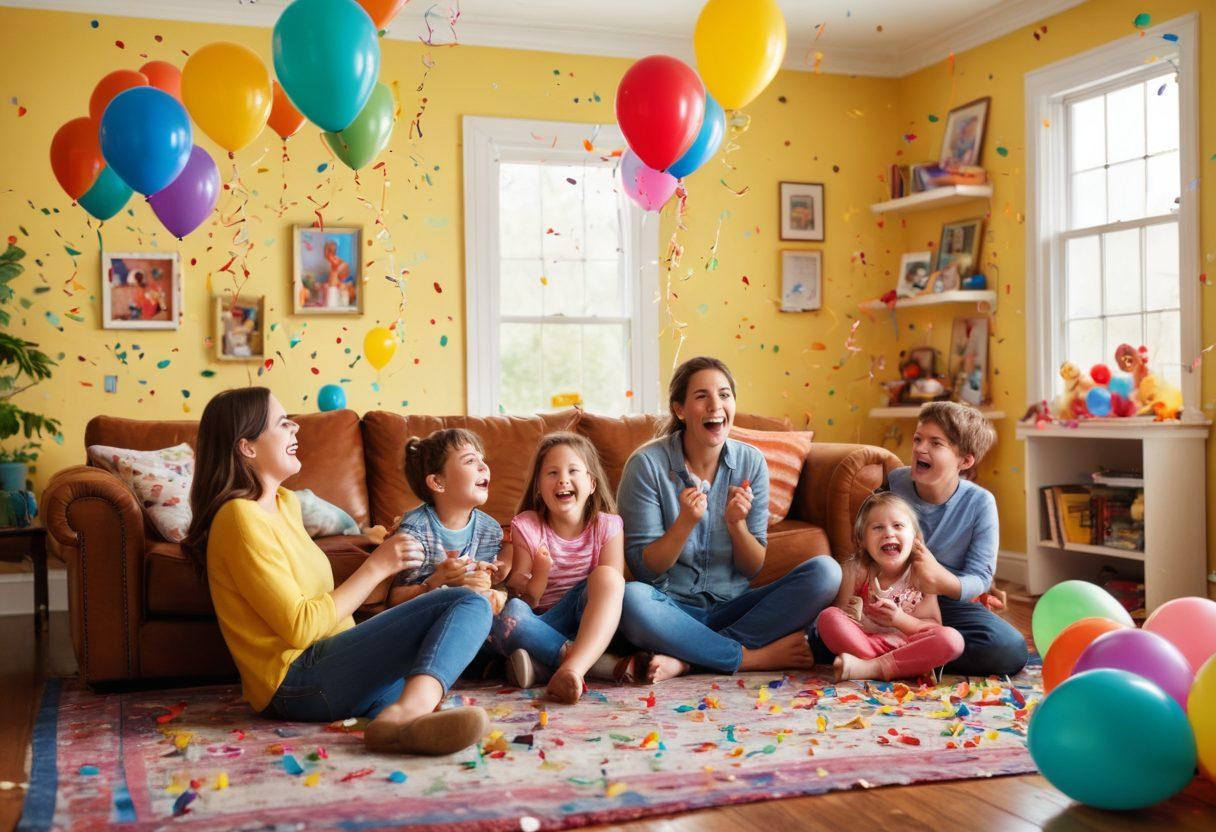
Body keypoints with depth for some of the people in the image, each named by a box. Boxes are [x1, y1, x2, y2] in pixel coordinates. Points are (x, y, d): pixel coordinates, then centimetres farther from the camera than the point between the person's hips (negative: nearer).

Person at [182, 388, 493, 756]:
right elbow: (300, 627, -19)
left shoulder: (284, 502, 17)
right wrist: (375, 568, -14)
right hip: (295, 682, -11)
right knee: (468, 605, -18)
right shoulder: (241, 518, -14)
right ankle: (409, 712, -45)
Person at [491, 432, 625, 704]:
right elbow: (524, 599, -3)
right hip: (543, 626, 0)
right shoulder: (526, 526, -1)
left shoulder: (607, 525, 0)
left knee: (606, 575, -29)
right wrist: (539, 577, -25)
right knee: (509, 614, -34)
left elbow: (613, 588, -6)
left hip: (592, 625, 0)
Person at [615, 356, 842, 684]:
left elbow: (753, 568, 3)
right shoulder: (647, 464, -10)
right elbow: (644, 570, -9)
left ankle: (684, 659, -24)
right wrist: (685, 522, -25)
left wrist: (736, 523, -17)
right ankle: (753, 656, -19)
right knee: (631, 599, -37)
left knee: (825, 572, -18)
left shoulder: (751, 462, 1)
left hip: (732, 607, 4)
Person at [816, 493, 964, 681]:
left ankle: (871, 668, -30)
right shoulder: (856, 570, -3)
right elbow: (835, 623, -2)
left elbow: (934, 626, -1)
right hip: (864, 643, 0)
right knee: (828, 617, -26)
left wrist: (900, 619, -19)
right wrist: (850, 614, -25)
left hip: (906, 647, 0)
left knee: (952, 639, -28)